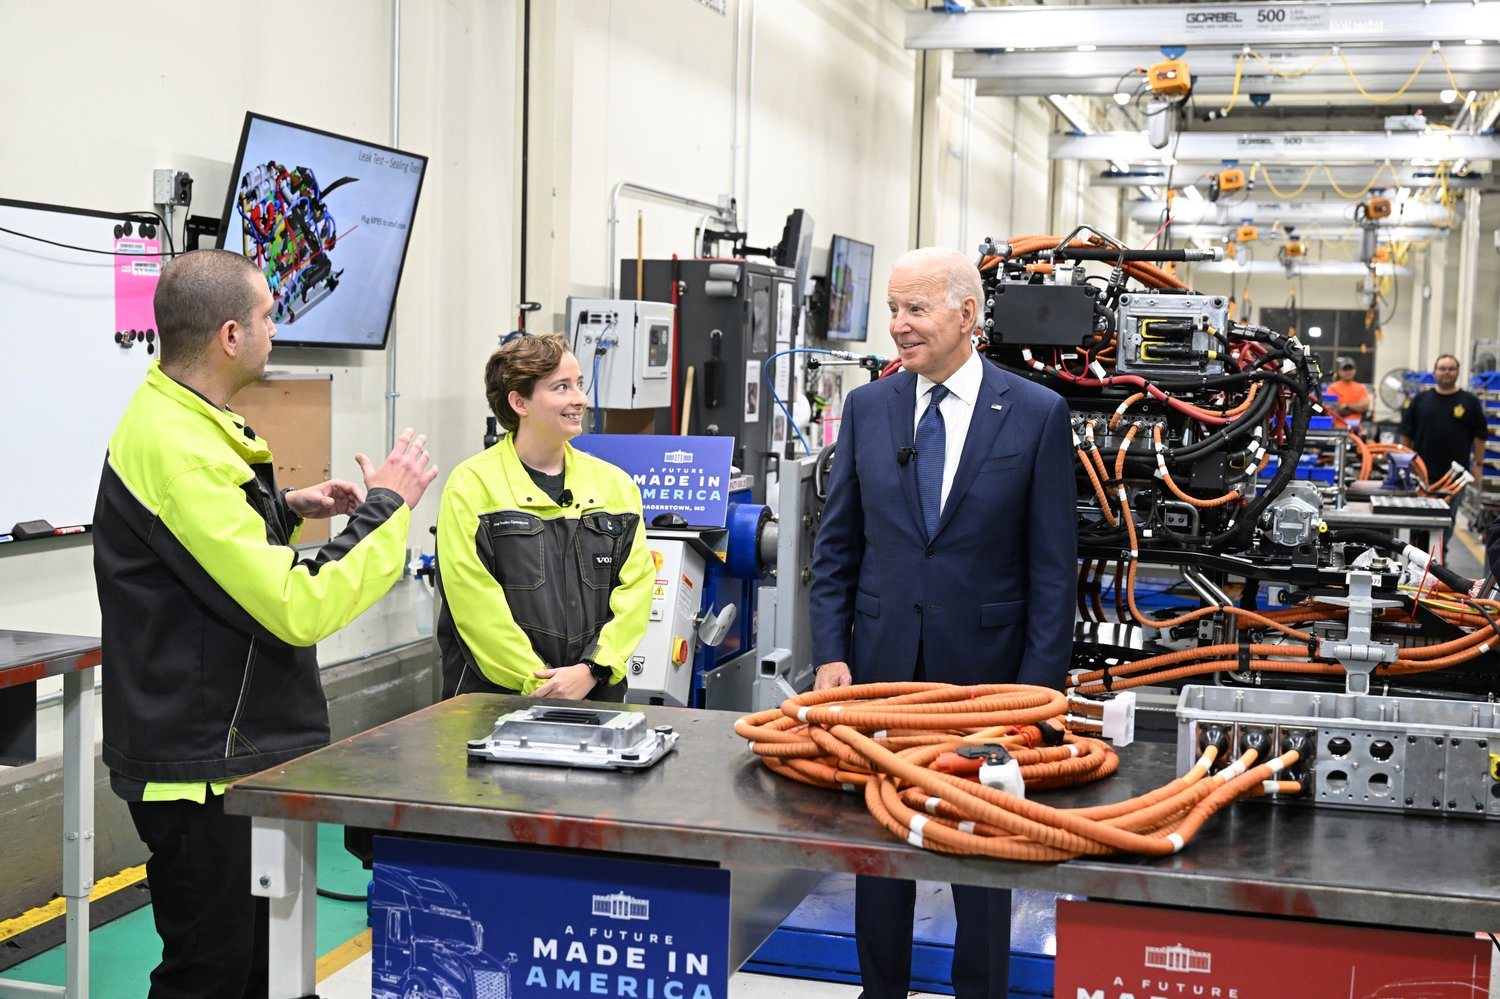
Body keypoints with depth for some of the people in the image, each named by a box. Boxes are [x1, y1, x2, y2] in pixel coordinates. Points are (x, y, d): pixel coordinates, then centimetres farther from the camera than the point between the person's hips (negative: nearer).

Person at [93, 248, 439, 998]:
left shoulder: (177, 417, 9)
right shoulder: (177, 451, -24)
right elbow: (298, 609, -26)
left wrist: (284, 509, 9)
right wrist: (385, 507, -16)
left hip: (239, 752, 10)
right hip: (202, 768, -10)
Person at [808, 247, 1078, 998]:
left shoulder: (1037, 414, -5)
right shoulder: (867, 407, 4)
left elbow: (1054, 567, -5)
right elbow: (836, 546, 7)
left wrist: (1038, 685, -9)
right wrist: (831, 653, -2)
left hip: (983, 669, -3)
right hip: (881, 665, 3)